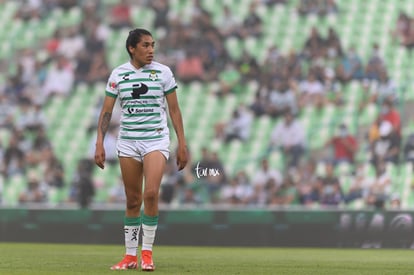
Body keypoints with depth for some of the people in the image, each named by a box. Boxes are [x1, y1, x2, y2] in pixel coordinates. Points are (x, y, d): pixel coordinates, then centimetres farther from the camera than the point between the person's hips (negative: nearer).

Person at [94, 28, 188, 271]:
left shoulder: (163, 72, 0)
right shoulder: (118, 74, 2)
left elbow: (174, 109, 4)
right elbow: (107, 111, 4)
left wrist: (182, 144, 1)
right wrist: (100, 144, -4)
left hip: (156, 139, -2)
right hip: (128, 140, 2)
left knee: (151, 193, -19)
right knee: (133, 201, 4)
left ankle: (147, 253, -8)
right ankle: (130, 256, 15)